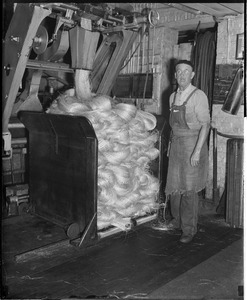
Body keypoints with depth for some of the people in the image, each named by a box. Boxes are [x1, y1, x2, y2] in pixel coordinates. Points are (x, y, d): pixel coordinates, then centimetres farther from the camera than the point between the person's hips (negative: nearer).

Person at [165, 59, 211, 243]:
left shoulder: (198, 96, -10)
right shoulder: (173, 96, 11)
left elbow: (206, 124, -13)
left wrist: (197, 150, -19)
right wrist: (171, 144, 14)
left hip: (192, 143, -6)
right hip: (176, 144, 6)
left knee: (189, 189, -2)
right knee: (174, 185, 13)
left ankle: (189, 229, 12)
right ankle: (177, 220, 33)